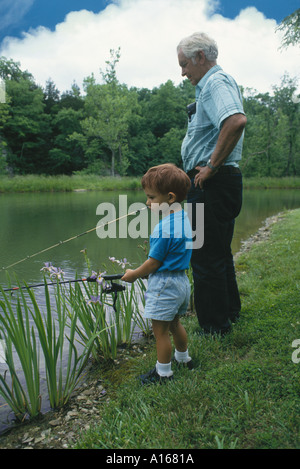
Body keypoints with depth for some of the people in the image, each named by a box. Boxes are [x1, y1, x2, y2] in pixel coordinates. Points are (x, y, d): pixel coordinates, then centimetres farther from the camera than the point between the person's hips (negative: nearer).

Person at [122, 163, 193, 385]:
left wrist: (134, 274, -1)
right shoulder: (183, 218, 5)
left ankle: (163, 372, 21)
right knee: (175, 324, 26)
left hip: (165, 285, -10)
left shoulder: (163, 228, -25)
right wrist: (146, 271, 15)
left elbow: (153, 262, -18)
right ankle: (183, 358, 44)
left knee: (161, 331, 6)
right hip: (182, 281, 10)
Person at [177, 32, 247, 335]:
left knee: (206, 258, -4)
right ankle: (230, 312, 35)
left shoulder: (216, 82, -10)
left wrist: (211, 167, -25)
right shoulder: (211, 84, 23)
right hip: (218, 184, 11)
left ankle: (214, 328, 8)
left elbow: (236, 121, -31)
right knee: (219, 253, 19)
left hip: (212, 184, -11)